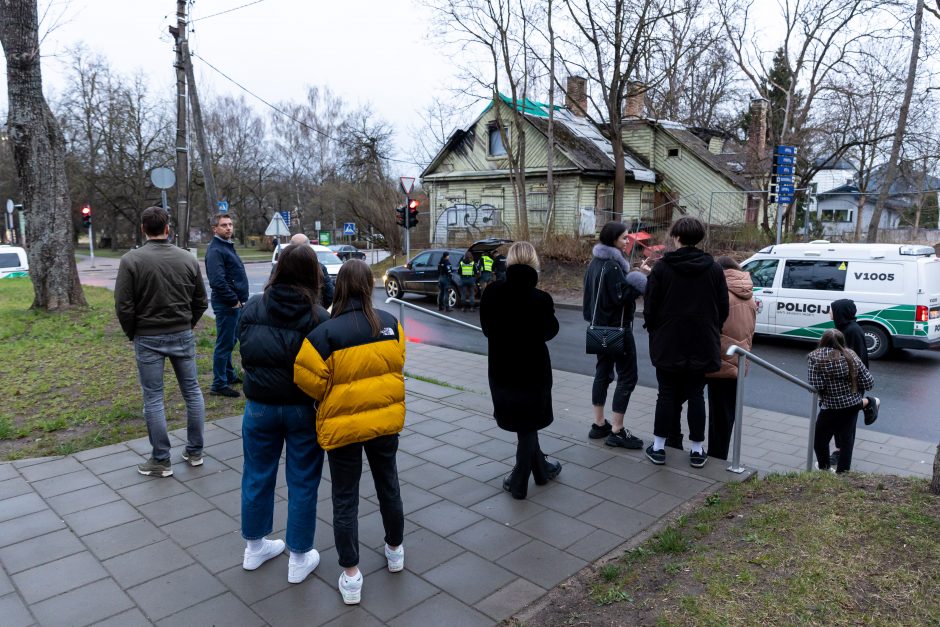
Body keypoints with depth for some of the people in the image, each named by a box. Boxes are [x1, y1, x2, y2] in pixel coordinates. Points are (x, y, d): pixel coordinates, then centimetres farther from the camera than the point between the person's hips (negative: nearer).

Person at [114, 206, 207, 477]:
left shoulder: (131, 260, -9)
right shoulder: (188, 259, -1)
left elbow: (124, 307, -10)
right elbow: (201, 302, 4)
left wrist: (133, 334, 5)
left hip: (148, 339, -2)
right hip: (183, 335, 3)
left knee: (153, 399, 6)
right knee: (192, 392, 13)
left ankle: (161, 460, 13)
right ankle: (195, 451, 22)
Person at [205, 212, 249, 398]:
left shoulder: (228, 246, 16)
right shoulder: (215, 250, -16)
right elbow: (218, 281, -25)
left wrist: (239, 299, 13)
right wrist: (234, 301, -19)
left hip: (235, 303, 10)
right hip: (226, 304, -10)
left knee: (229, 342, 19)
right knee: (224, 344, -5)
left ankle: (229, 375, 32)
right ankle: (219, 385, 2)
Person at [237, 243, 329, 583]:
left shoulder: (252, 307, -5)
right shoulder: (317, 316, -16)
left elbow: (244, 354, 3)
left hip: (259, 406, 3)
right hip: (302, 409, -3)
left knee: (257, 477, 19)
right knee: (302, 482, 10)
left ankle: (254, 547, 37)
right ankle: (299, 558, 23)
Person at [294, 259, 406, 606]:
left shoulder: (326, 331, -20)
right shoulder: (390, 323, -7)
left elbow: (312, 381, -14)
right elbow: (395, 367, 4)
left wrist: (332, 400, 5)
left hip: (344, 423, -4)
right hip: (385, 417, 4)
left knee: (345, 498, 11)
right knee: (388, 484, 22)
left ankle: (351, 574, 19)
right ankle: (395, 549, 41)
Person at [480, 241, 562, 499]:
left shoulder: (491, 293, -11)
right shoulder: (540, 299, -20)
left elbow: (487, 328, 2)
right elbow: (549, 331, -4)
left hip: (501, 369, 3)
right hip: (532, 369, -3)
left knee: (525, 423, 20)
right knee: (527, 425, 15)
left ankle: (541, 469, 35)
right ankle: (519, 482, 28)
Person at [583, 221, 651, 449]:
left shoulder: (596, 262, 10)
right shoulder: (612, 265, -19)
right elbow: (621, 296, -23)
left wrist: (636, 274, 8)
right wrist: (641, 279, -16)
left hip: (600, 326, 10)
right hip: (617, 328, -10)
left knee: (602, 373, 15)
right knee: (627, 377, -3)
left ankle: (599, 425, 22)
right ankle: (617, 432, -1)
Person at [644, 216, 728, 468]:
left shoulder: (662, 267, -9)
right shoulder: (714, 269, -1)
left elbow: (650, 305, -7)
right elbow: (723, 307, 3)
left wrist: (654, 330, 9)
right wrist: (712, 331, 17)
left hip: (668, 344, -2)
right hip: (702, 345, 2)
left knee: (666, 394, 7)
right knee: (696, 396, 9)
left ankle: (659, 447, 12)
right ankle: (697, 449, 15)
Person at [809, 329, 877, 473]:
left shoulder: (817, 359, -13)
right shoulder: (852, 356, -2)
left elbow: (815, 387, -19)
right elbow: (868, 383, -2)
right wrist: (852, 384, 16)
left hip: (831, 408, -4)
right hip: (853, 405, 4)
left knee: (820, 439, 18)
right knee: (847, 440, 16)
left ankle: (824, 468, 32)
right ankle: (842, 472, 24)